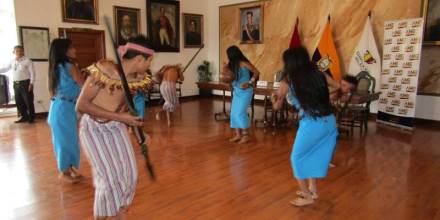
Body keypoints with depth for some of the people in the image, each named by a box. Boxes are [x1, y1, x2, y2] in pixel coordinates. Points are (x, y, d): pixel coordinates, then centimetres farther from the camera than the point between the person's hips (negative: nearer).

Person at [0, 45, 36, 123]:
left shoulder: (27, 61, -5)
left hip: (25, 83, -7)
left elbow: (32, 73, -8)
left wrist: (31, 83, -13)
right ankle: (24, 117, 24)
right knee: (19, 102, 12)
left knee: (28, 101, -1)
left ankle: (31, 118, 10)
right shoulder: (12, 62, 13)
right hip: (16, 84, 7)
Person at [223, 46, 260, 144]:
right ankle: (238, 134, 13)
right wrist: (225, 68, -9)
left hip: (245, 91, -8)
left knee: (240, 112, -11)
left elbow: (257, 72, -12)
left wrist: (249, 83, -17)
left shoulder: (244, 63, -15)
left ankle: (245, 135, 0)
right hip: (236, 91, 8)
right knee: (234, 112, 5)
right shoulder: (232, 64, 5)